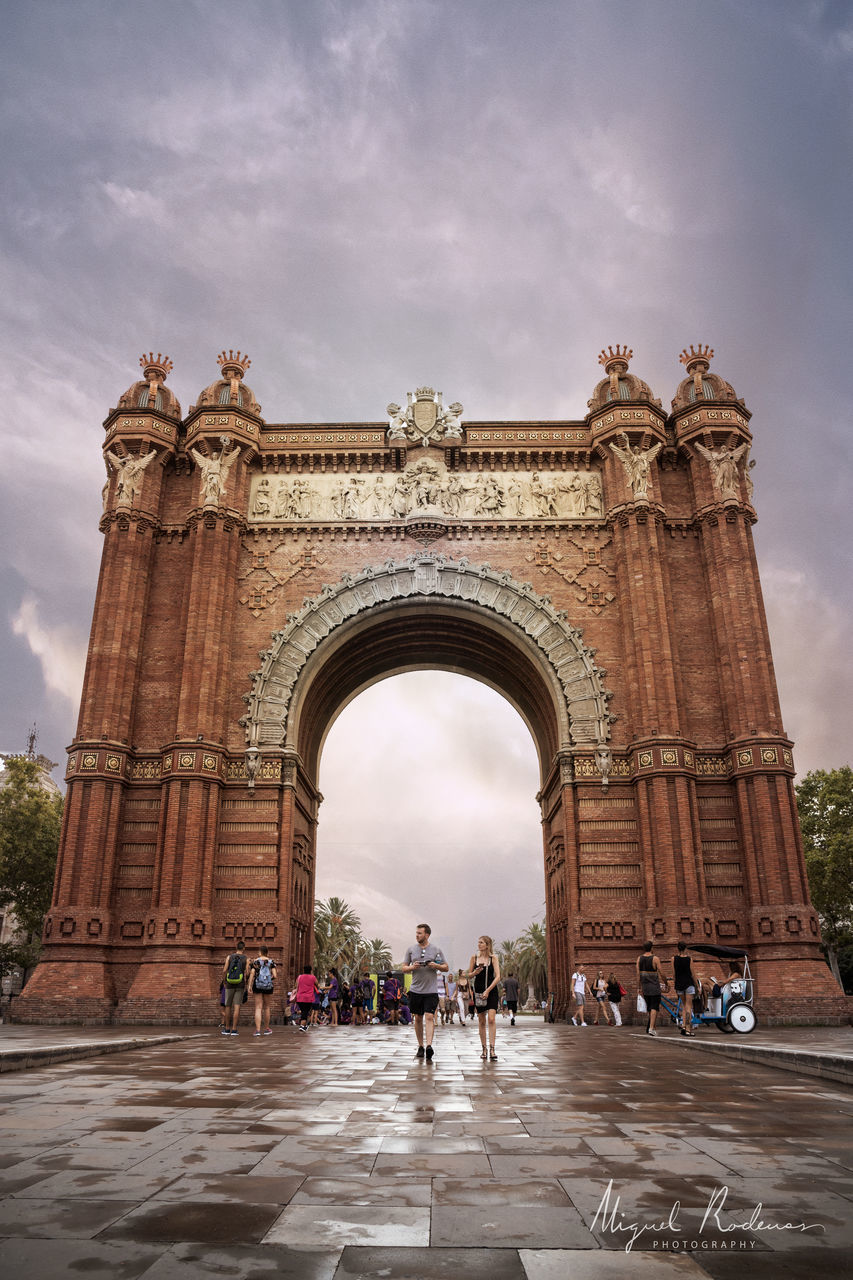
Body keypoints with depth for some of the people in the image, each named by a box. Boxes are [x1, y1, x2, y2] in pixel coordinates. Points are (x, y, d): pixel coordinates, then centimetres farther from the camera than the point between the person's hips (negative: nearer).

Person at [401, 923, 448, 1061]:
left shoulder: (436, 950, 2)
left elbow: (446, 967, 8)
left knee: (429, 1017, -13)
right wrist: (412, 967, -10)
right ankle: (420, 1047, 20)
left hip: (431, 990, -2)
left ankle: (429, 1046, -19)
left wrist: (436, 966, -11)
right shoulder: (411, 950, 7)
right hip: (415, 990, 2)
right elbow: (403, 968, 10)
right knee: (418, 1018, 9)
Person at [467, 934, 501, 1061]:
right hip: (478, 991, 3)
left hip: (491, 991, -3)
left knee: (491, 1019, -14)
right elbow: (469, 975, 11)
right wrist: (475, 973, -12)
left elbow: (498, 977, -8)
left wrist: (488, 990, -16)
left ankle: (492, 1049, -13)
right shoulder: (474, 958, 4)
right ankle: (484, 1049, 17)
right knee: (482, 1021, 7)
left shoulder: (493, 958, -3)